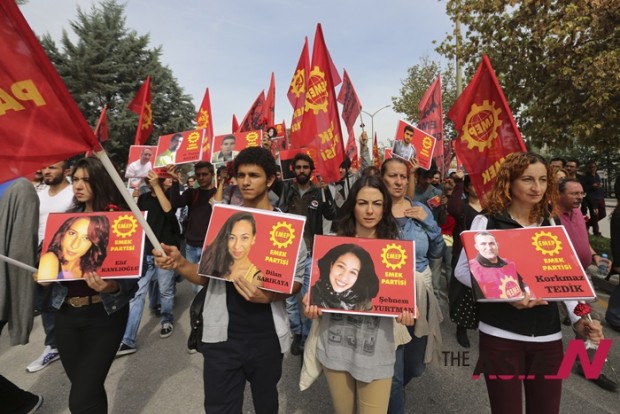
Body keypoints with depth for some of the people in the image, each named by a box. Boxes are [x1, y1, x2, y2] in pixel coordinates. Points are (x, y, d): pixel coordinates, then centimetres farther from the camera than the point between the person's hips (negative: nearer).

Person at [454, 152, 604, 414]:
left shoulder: (552, 225, 6)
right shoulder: (488, 222, -7)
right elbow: (462, 270, -9)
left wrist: (578, 319, -3)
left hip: (548, 335, 4)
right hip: (500, 334, -4)